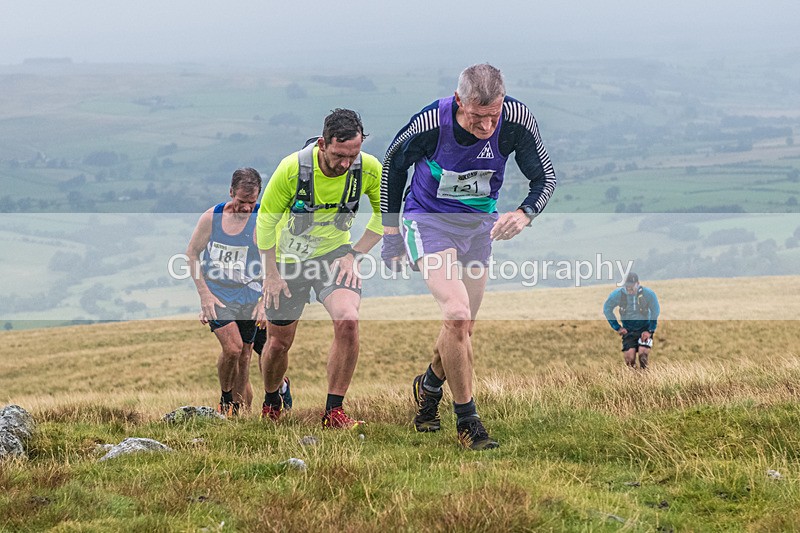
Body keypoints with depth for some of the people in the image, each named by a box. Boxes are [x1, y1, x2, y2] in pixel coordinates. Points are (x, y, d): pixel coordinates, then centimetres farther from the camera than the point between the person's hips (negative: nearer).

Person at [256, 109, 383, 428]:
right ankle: (271, 402, 38)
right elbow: (266, 220, -11)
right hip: (288, 259, -1)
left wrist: (354, 254, -7)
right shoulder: (292, 169, -25)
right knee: (279, 342, 6)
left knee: (348, 321, -25)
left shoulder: (369, 169, -19)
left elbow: (383, 214, 1)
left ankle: (333, 411, -14)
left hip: (335, 255, 1)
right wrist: (271, 274, -9)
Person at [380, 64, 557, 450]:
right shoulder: (430, 123, -27)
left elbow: (545, 176, -7)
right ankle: (466, 420, -9)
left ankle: (429, 386, 43)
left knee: (462, 328, 11)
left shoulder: (517, 121, -22)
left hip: (480, 222, 4)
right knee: (457, 315, -22)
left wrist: (525, 214, -29)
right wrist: (391, 232, 0)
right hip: (428, 219, -4)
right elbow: (393, 164, -6)